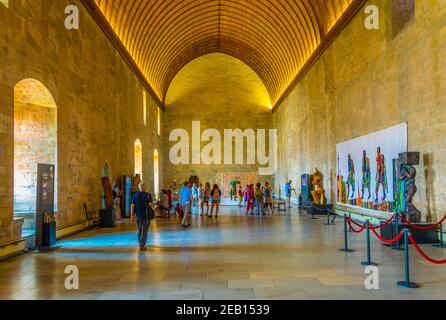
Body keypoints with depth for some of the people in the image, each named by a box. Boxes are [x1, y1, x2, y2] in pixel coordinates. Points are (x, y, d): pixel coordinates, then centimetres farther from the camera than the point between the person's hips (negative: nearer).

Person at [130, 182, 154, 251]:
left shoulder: (135, 195, 1)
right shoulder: (148, 195, -7)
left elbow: (132, 206, -1)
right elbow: (150, 205, -11)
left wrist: (132, 215, 3)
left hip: (138, 215, 4)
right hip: (146, 215, -3)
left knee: (139, 230, 19)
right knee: (144, 231, 2)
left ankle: (141, 244, 30)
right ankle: (142, 246, -1)